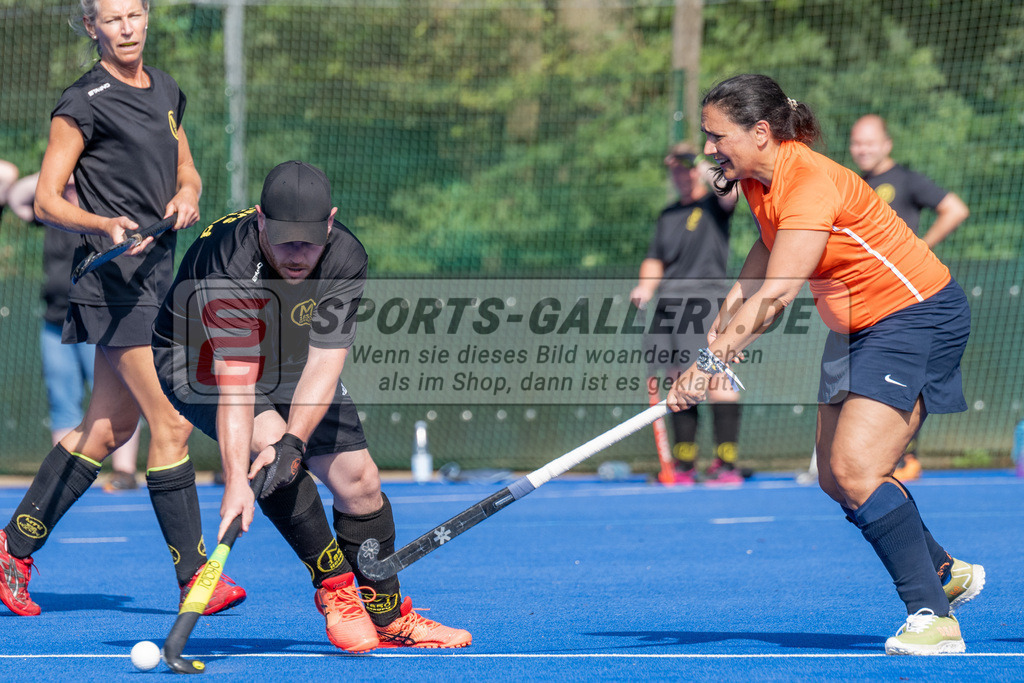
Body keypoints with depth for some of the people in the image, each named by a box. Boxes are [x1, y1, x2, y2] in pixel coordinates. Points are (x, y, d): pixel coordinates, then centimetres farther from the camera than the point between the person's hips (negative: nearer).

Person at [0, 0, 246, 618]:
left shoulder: (167, 92, 14)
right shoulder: (84, 104, -9)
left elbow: (187, 172, 25)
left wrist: (187, 195, 2)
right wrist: (104, 225, -26)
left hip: (157, 271, 8)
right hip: (112, 277, -8)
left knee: (108, 428, 11)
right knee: (171, 424, -11)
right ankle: (194, 574, -7)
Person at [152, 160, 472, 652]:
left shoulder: (346, 258, -25)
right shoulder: (227, 265, -38)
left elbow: (323, 363, -29)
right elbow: (235, 383, -44)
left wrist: (294, 443, -43)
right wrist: (236, 481, -52)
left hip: (290, 362, 5)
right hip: (201, 358, -5)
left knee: (358, 479, -2)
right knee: (265, 437, -31)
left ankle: (391, 621, 16)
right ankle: (335, 590, -18)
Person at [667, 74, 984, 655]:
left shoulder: (811, 182, -26)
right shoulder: (760, 180, 2)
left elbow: (775, 296, -32)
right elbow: (769, 250, 21)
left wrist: (708, 365, -33)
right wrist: (724, 319, 9)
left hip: (916, 316, -10)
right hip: (857, 327, 10)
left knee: (856, 470, -21)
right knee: (836, 477, 10)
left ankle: (934, 618, -17)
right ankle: (946, 573, 29)